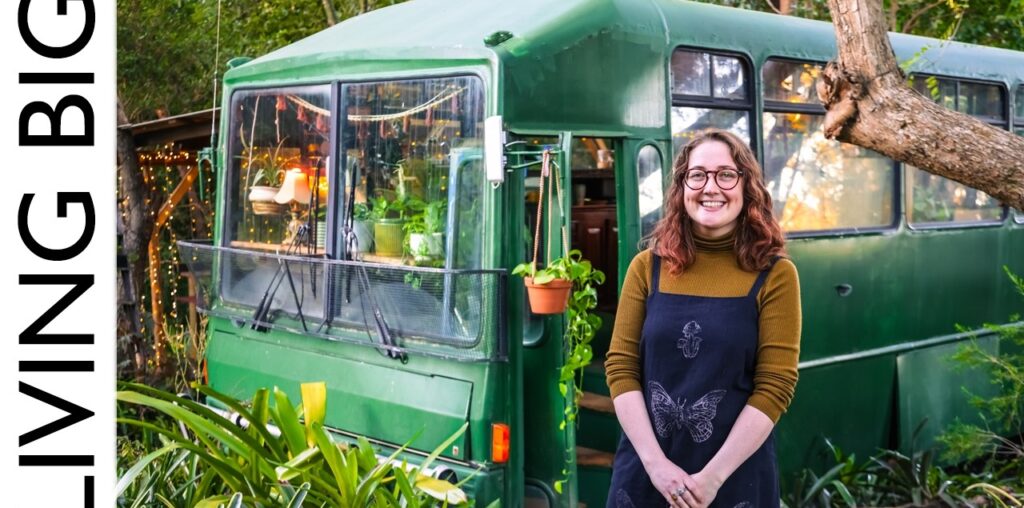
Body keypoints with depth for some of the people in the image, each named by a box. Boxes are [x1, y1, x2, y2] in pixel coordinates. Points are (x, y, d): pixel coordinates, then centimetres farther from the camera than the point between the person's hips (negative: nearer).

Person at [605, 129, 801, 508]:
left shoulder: (774, 275, -4)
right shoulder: (647, 267, 1)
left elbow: (775, 386, -8)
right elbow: (620, 366, -1)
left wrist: (714, 475, -15)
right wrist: (655, 462, -12)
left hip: (736, 478, -1)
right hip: (644, 473, 2)